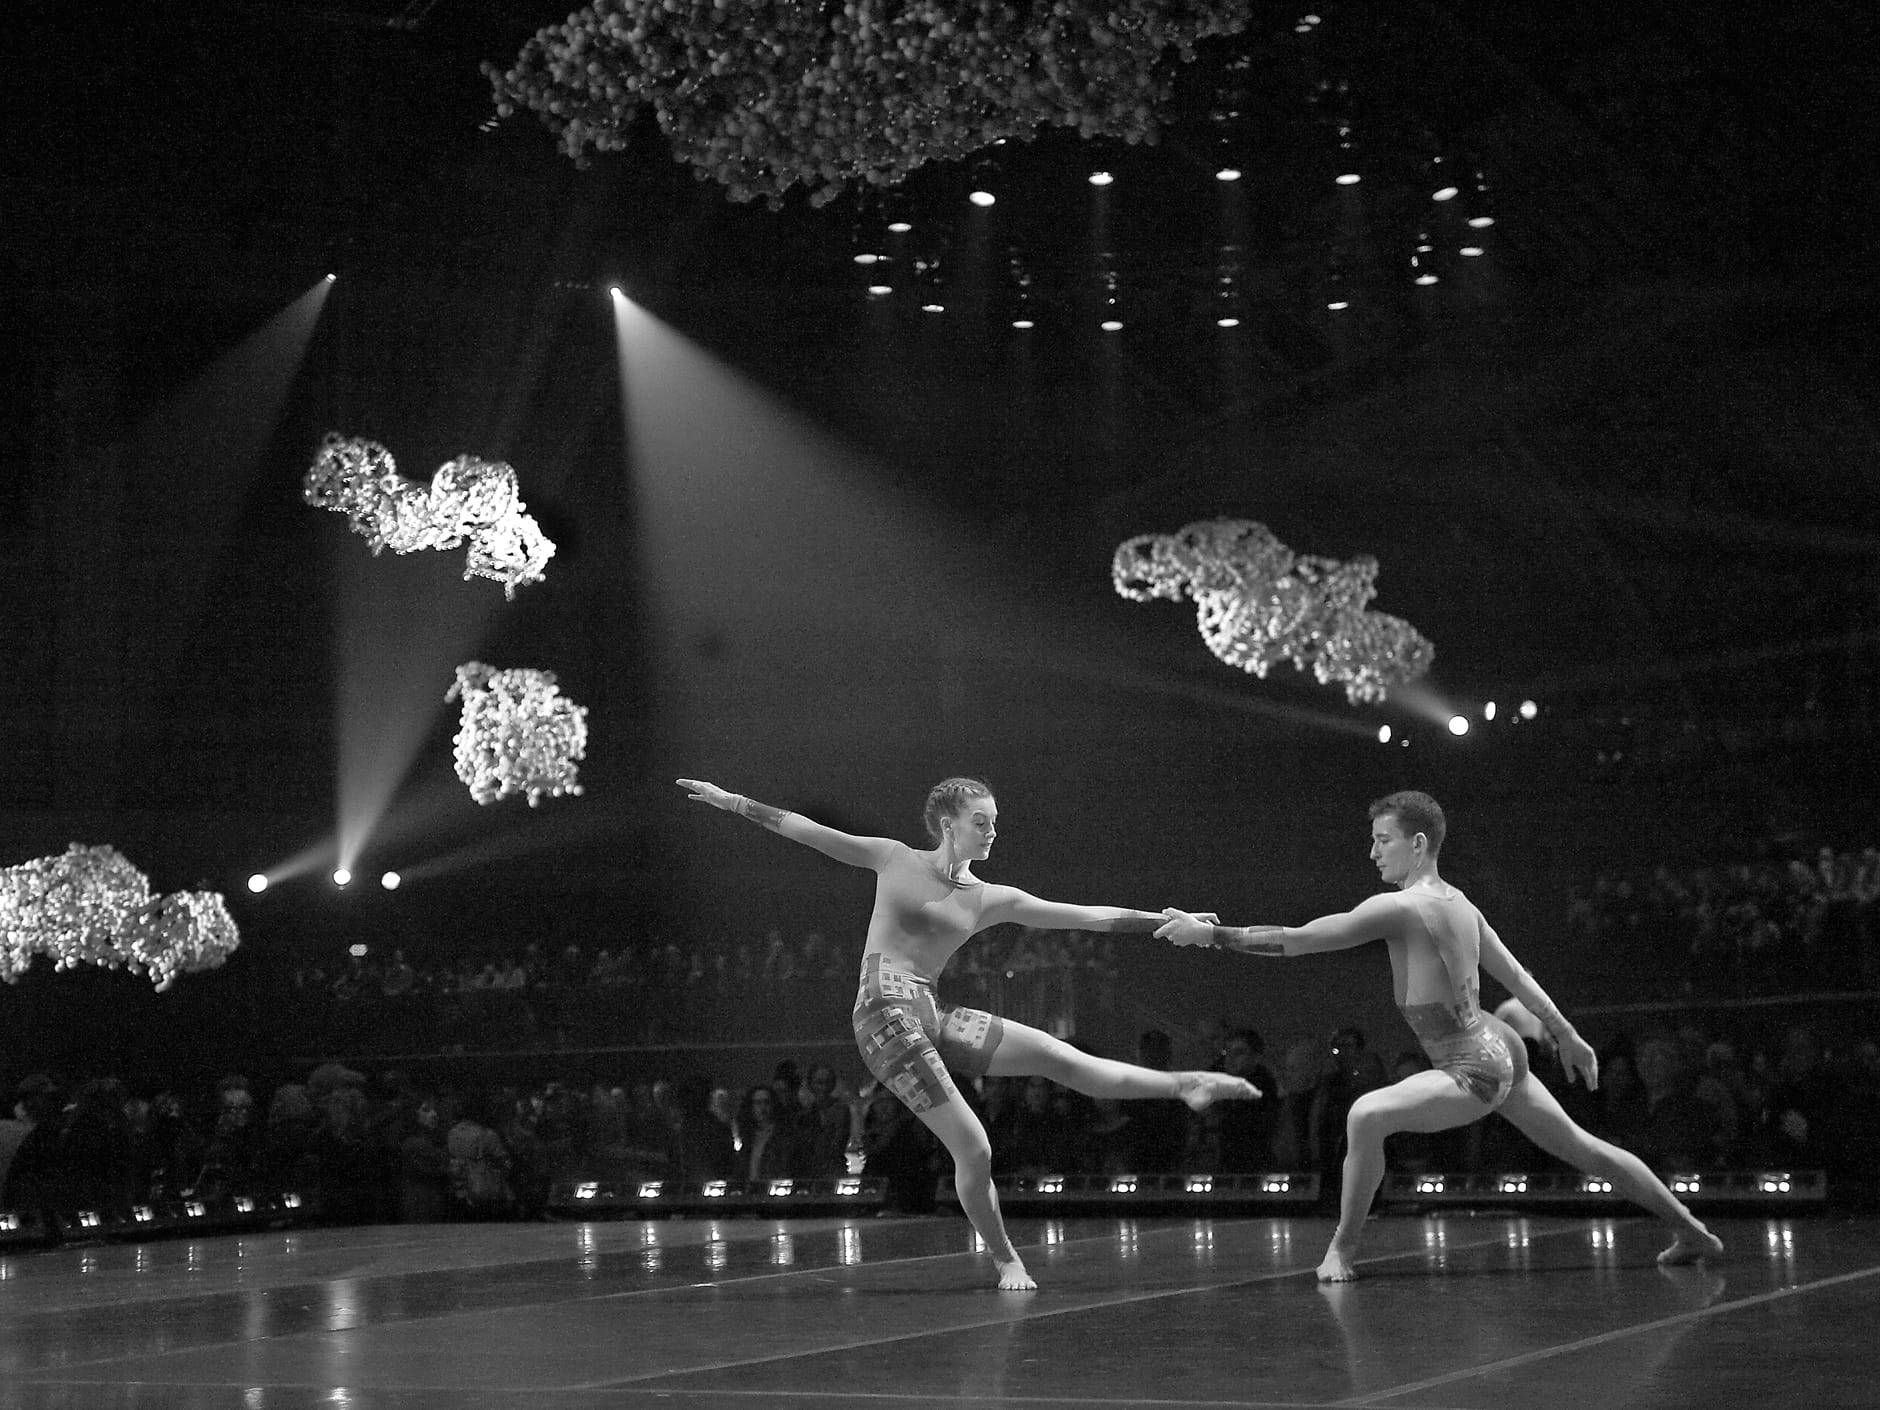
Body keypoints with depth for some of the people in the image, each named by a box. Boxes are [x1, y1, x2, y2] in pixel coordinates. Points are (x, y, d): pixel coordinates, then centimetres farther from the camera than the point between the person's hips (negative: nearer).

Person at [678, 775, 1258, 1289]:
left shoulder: (992, 900, 10)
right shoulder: (895, 860, 4)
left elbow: (1086, 916, 6)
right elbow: (803, 828, 7)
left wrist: (1164, 921, 2)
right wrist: (730, 800, 6)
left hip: (935, 1014, 4)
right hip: (885, 1013, -4)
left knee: (1059, 1056, -12)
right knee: (973, 1150, -12)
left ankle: (1184, 1085, -2)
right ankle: (1006, 1262, 6)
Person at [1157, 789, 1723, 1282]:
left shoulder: (1401, 907, -19)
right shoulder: (1458, 903, 8)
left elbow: (1298, 939, -21)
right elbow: (1516, 976, 18)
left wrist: (1210, 933, -16)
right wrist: (1566, 1035, 29)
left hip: (1475, 1070, -10)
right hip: (1500, 1051, 10)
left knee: (1367, 1116, -23)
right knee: (1580, 1147, 22)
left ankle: (1342, 1249, -12)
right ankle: (1692, 1231, 34)